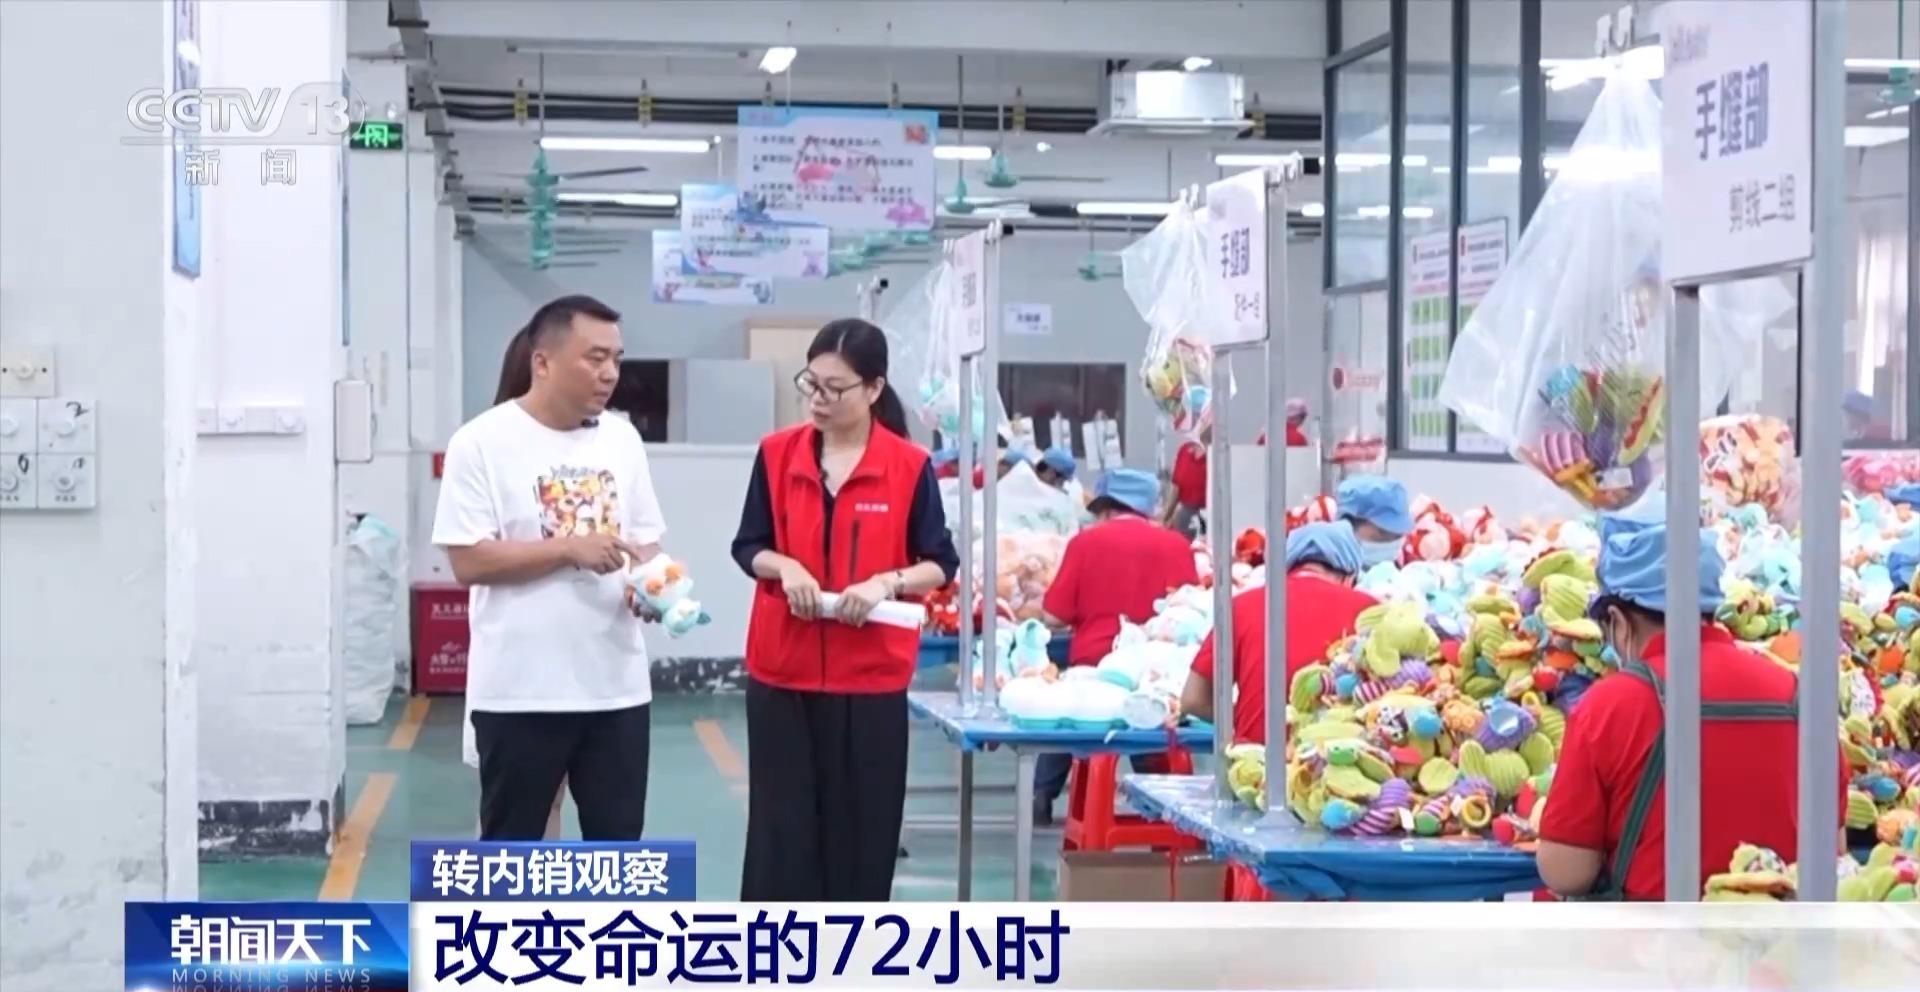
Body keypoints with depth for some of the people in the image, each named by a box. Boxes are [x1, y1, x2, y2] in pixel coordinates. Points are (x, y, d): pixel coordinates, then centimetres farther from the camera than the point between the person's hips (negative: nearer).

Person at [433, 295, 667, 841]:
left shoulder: (622, 439, 8)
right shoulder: (482, 442, -9)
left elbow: (646, 542, 12)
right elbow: (469, 560, -13)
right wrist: (570, 549, -19)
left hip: (616, 685, 5)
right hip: (519, 690, -5)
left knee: (618, 841, 12)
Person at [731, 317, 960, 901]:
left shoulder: (910, 466, -3)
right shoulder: (777, 454, 2)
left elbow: (942, 564, 1)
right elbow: (748, 546, 8)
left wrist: (887, 581, -17)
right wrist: (784, 567, -13)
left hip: (871, 676, -1)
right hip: (783, 670, 1)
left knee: (862, 826, 6)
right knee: (780, 826, 3)